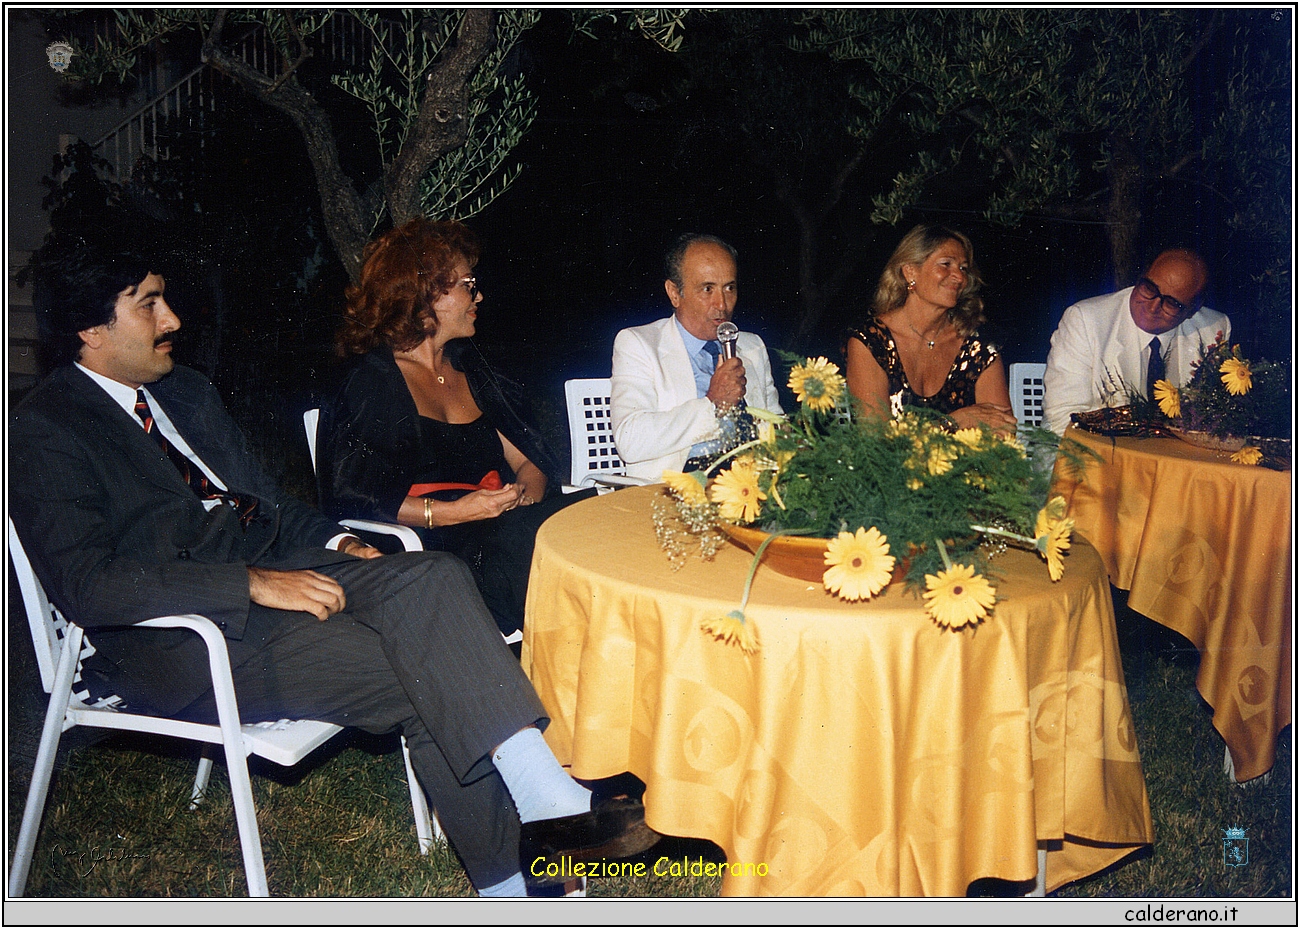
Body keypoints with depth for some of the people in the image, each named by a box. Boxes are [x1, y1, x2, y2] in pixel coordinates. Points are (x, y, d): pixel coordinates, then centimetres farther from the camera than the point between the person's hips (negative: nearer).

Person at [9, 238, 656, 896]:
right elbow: (85, 582, -20)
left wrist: (336, 544, 3)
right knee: (421, 678, -24)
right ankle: (506, 881, -17)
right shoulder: (42, 433, -7)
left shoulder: (184, 390, 18)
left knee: (433, 577, -20)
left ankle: (546, 800, -21)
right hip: (176, 643, -7)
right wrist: (253, 583, -27)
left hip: (272, 571, 7)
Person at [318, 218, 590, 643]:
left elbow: (528, 458, 16)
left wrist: (527, 492, -8)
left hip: (503, 522, 6)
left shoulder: (469, 367, 22)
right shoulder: (373, 381, 1)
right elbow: (349, 494, -9)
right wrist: (449, 512, -19)